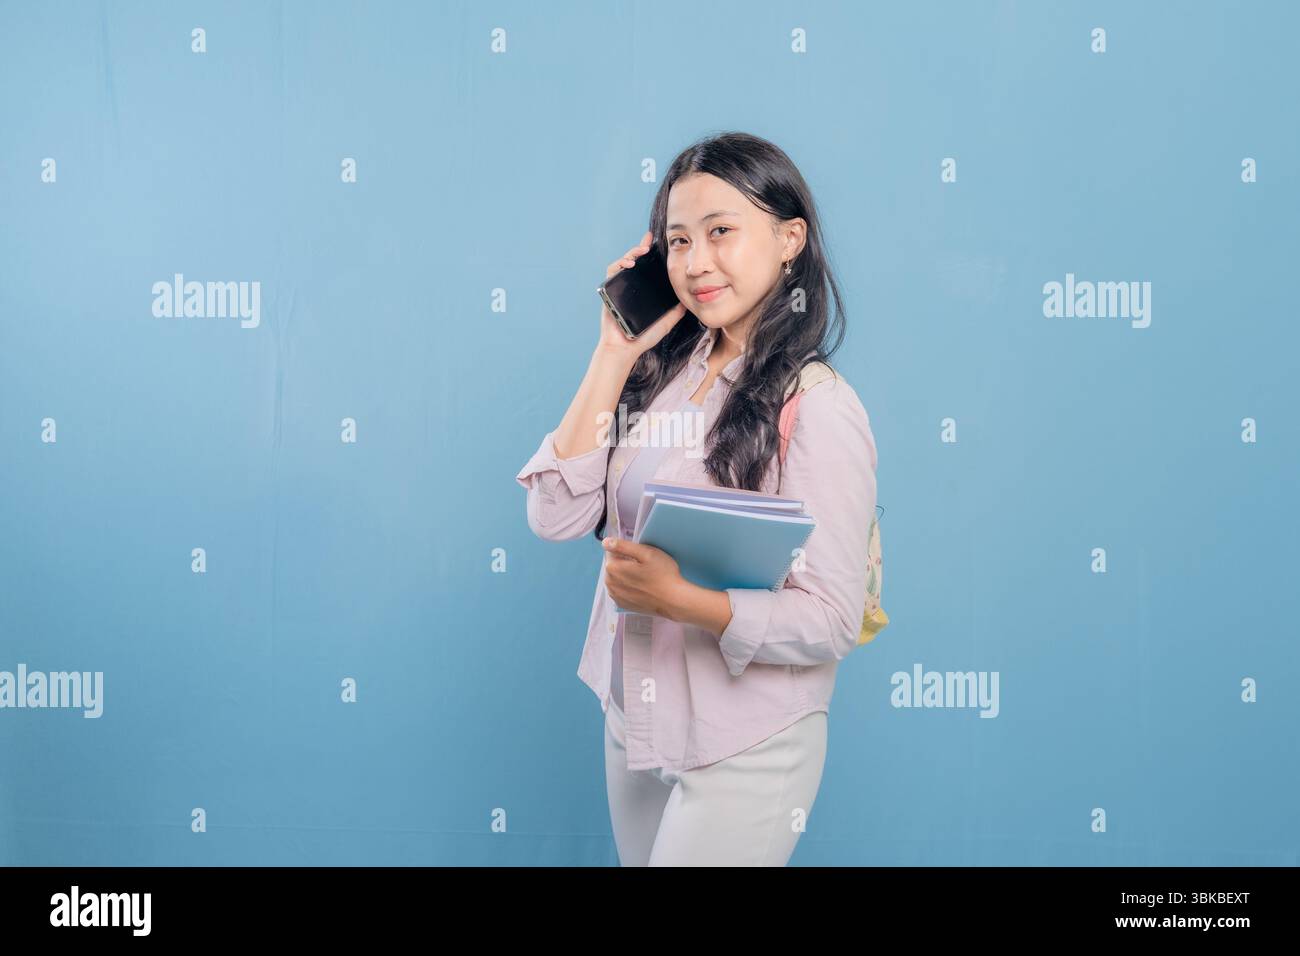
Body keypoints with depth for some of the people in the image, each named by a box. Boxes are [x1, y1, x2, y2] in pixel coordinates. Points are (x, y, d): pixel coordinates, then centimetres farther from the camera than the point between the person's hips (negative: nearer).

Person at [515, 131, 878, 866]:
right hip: (632, 722, 6)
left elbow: (833, 621, -17)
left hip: (745, 748, -6)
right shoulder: (663, 371, -1)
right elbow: (556, 516, -8)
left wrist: (679, 599, -29)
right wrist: (616, 351, -8)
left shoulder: (816, 406, -17)